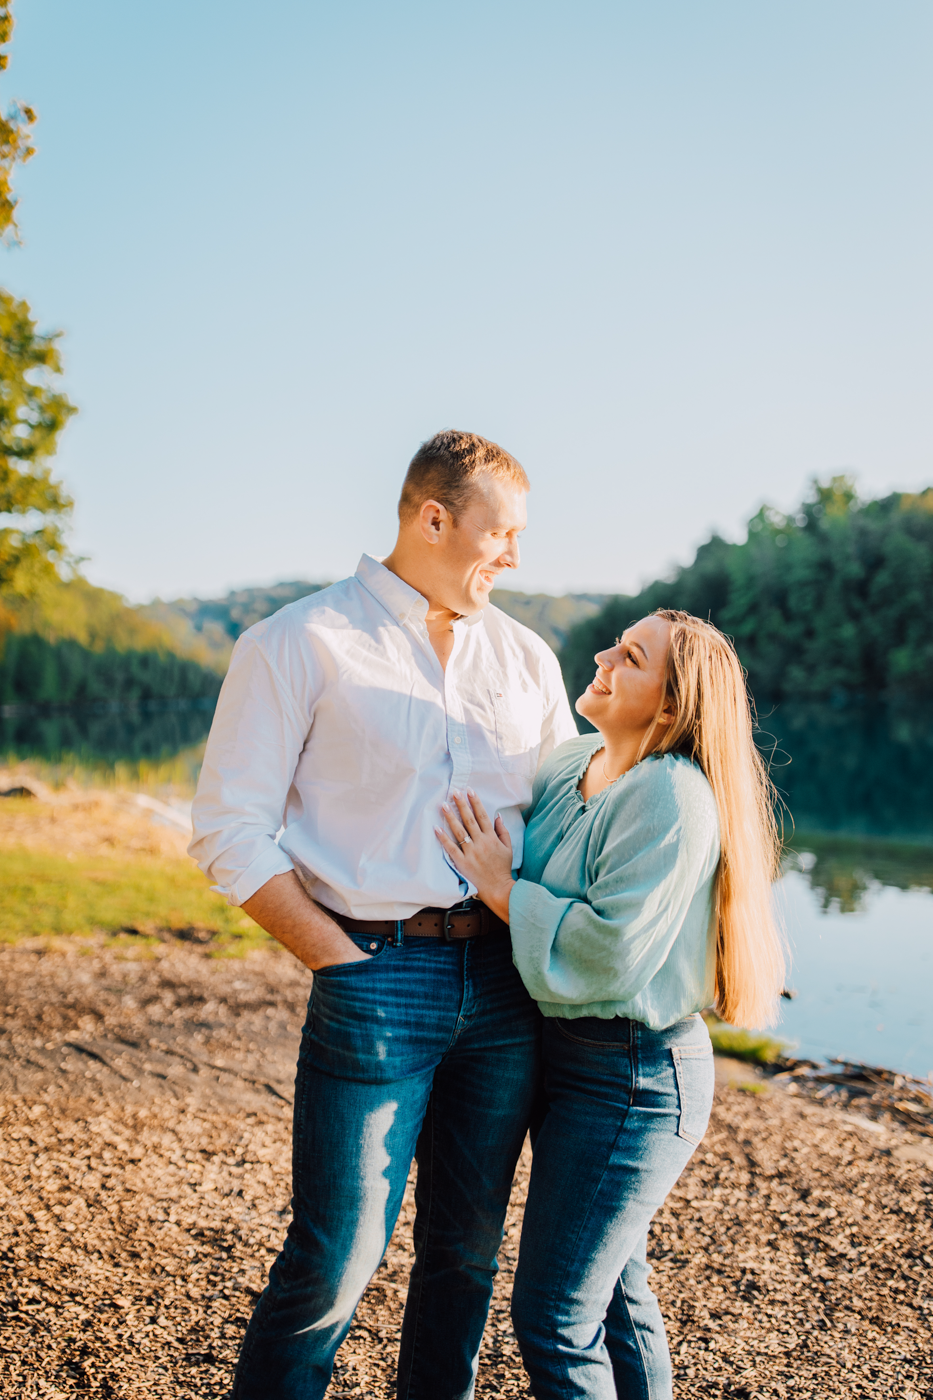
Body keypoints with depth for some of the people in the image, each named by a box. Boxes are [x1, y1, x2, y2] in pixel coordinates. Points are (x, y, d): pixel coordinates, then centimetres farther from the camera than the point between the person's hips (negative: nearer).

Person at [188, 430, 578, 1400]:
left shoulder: (525, 657, 13)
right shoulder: (299, 645, -2)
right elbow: (230, 831, -5)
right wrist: (339, 960, -11)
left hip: (506, 981, 5)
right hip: (379, 980, -5)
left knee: (468, 1247, 15)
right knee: (335, 1257, 0)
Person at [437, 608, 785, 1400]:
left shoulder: (674, 798, -22)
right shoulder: (569, 766, 4)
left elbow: (612, 950, -28)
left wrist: (501, 888, -18)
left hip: (632, 1080, -9)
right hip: (568, 1057, 9)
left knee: (554, 1318, 0)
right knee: (614, 1290, 23)